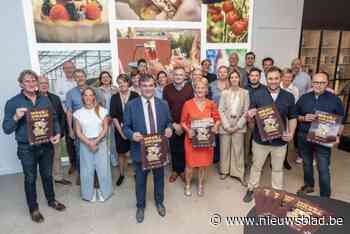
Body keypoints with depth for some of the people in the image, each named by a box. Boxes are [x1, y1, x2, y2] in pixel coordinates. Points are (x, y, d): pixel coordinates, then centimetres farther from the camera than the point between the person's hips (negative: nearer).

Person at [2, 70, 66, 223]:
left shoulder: (45, 99, 2)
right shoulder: (13, 103, -8)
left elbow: (54, 118, 8)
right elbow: (6, 129, -8)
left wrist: (57, 133, -8)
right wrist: (16, 117, -26)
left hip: (46, 145, 3)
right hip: (27, 148, -3)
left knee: (47, 175, 19)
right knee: (30, 179, 13)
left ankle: (51, 200, 39)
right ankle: (33, 208, 32)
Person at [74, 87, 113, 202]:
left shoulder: (102, 110, -2)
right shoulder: (78, 113, 1)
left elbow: (105, 129, -3)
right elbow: (78, 132, -1)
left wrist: (96, 141, -14)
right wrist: (89, 142, -13)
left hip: (101, 142, 0)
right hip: (85, 144, 1)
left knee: (103, 167, 4)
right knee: (87, 169, 8)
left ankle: (104, 192, 24)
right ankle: (89, 193, 26)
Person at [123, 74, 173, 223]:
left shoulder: (163, 104, 0)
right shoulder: (131, 105, -7)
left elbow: (169, 122, 8)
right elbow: (125, 127, -5)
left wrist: (169, 129, -15)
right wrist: (132, 135, -26)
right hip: (140, 149, -2)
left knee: (159, 178, 21)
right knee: (140, 180, 15)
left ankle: (159, 202, 46)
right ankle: (140, 206, 40)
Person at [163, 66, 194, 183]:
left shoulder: (189, 88, -4)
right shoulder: (167, 89, -2)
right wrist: (174, 124, -9)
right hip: (171, 124, 1)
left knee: (184, 148, 9)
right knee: (173, 148, 12)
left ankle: (182, 170, 27)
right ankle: (175, 170, 29)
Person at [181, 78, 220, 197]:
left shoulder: (211, 104, -1)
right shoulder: (187, 104, -6)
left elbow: (217, 119, 8)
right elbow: (183, 121, 0)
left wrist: (215, 127, -12)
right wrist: (188, 130, -17)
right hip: (192, 138, -1)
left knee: (204, 163, 12)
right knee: (190, 163, 5)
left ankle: (200, 185, 34)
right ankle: (188, 185, 30)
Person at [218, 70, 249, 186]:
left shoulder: (245, 93, 1)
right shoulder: (224, 93, 2)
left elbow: (246, 111, -2)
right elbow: (221, 110, -1)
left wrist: (237, 126, -8)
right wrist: (227, 125, -9)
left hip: (239, 126, 0)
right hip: (225, 125, 1)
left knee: (238, 149, 3)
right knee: (224, 149, 7)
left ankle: (239, 173, 16)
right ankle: (224, 170, 24)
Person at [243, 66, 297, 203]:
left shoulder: (289, 97, -1)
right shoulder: (257, 95, -7)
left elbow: (292, 118, 7)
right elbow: (251, 120, -5)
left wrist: (291, 133, -7)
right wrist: (250, 117, -28)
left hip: (280, 140, 2)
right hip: (260, 139, -1)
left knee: (278, 168, 19)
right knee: (256, 166, 15)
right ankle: (251, 189, 34)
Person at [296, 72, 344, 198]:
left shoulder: (335, 99, -3)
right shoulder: (304, 98, 3)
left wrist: (337, 135, -11)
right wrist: (303, 118, -12)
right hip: (304, 137, 3)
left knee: (323, 169, 1)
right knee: (307, 164, 19)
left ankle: (325, 196, 17)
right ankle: (308, 185, 40)